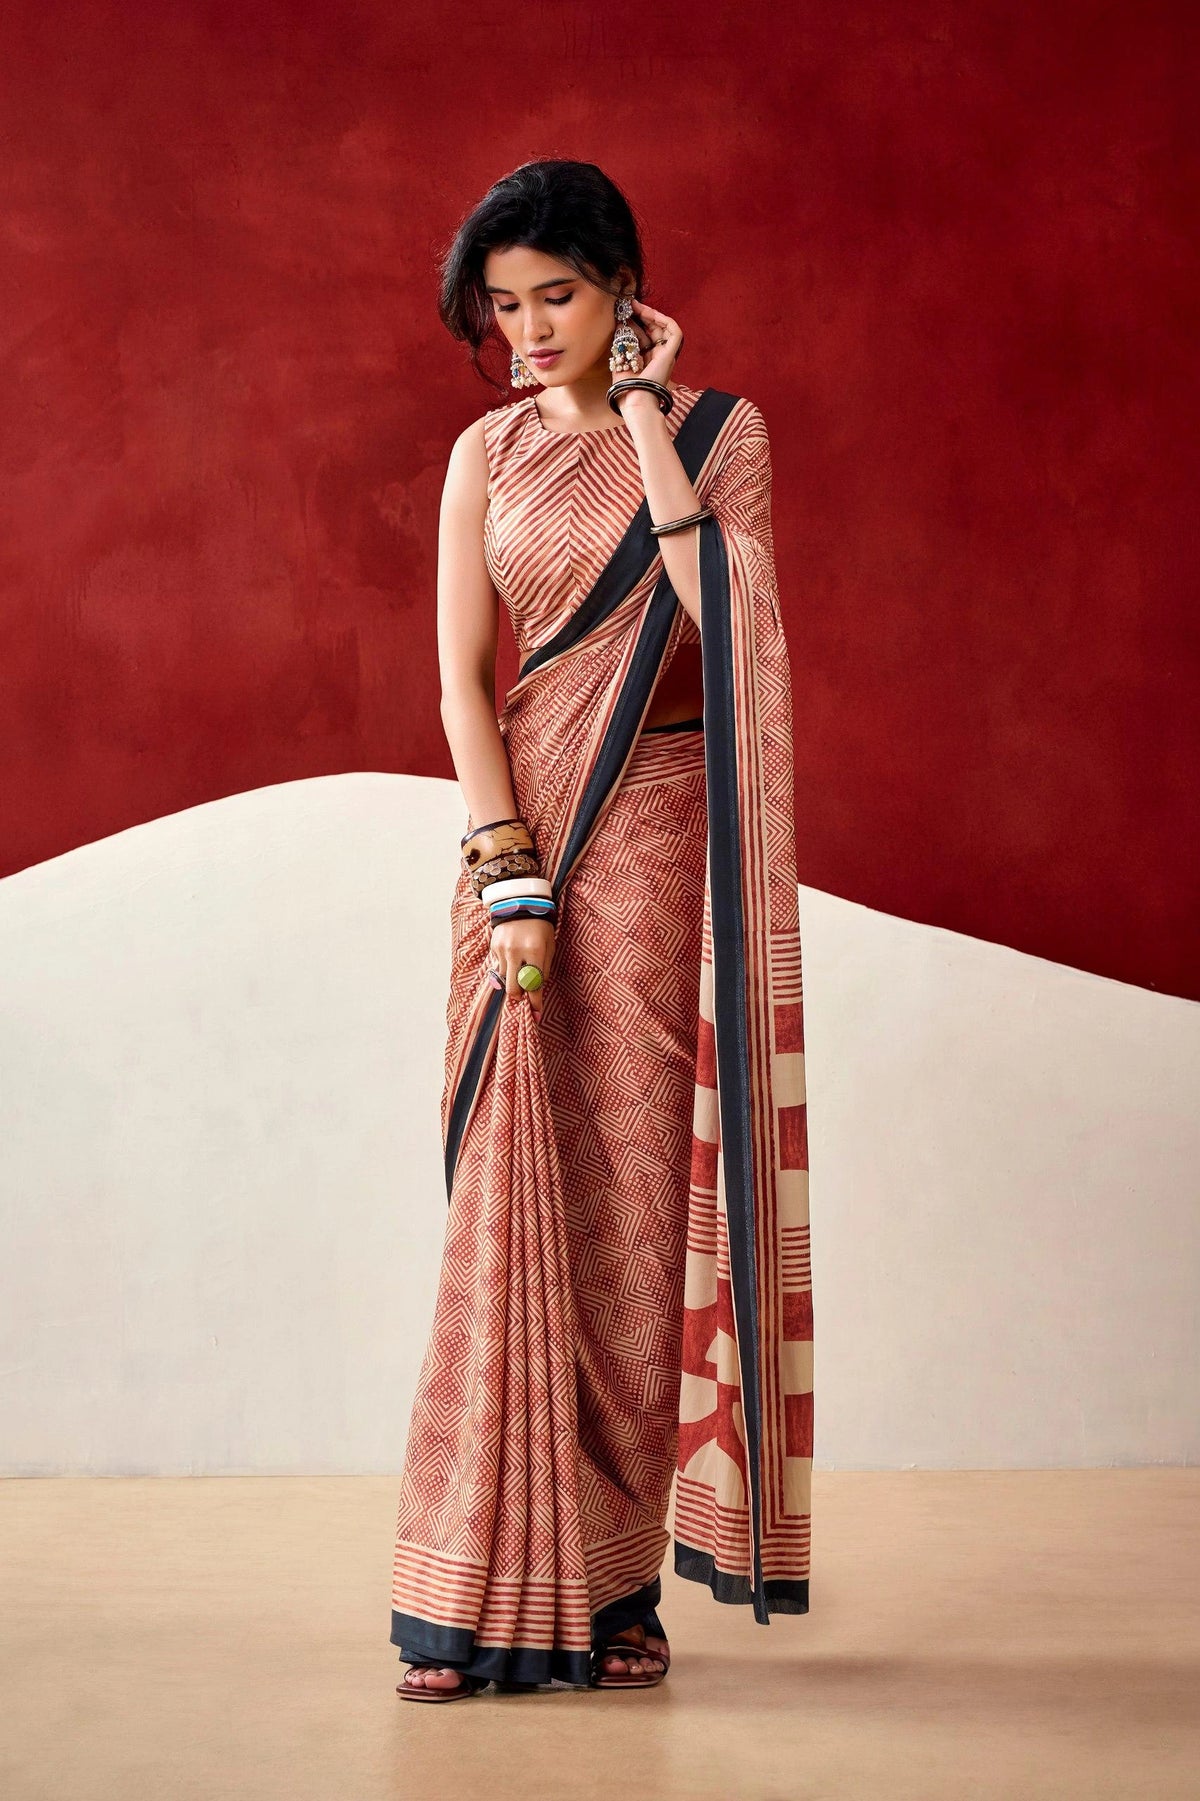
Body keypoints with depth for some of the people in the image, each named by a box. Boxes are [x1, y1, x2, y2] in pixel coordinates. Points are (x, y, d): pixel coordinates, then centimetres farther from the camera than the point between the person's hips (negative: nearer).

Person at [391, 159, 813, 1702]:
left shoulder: (718, 428, 4)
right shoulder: (487, 454, 11)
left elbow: (715, 605, -15)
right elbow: (462, 678, 3)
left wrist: (642, 409, -9)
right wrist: (508, 874, -8)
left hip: (657, 834, -2)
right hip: (522, 827, 2)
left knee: (636, 1187, -4)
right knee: (516, 1190, -1)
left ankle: (615, 1585, 4)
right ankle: (486, 1591, 4)